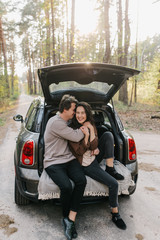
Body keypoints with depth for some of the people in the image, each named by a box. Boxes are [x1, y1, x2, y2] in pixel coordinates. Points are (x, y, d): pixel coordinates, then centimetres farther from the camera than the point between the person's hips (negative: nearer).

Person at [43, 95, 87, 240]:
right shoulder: (55, 122, -13)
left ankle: (70, 220, -14)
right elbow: (76, 137, -18)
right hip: (53, 162, -7)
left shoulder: (68, 122, 17)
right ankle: (66, 217, 0)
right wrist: (84, 128, 3)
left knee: (81, 180, -22)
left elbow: (82, 136, 26)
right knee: (66, 186, -30)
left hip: (69, 159, 7)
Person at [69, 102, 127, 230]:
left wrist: (91, 129, -19)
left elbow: (93, 146, -10)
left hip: (95, 157, 6)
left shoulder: (91, 125, 1)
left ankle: (110, 169, -13)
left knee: (108, 135, -17)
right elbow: (80, 151, -16)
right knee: (114, 183, -16)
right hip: (86, 165, -6)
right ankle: (115, 214, 8)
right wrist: (86, 135, -23)